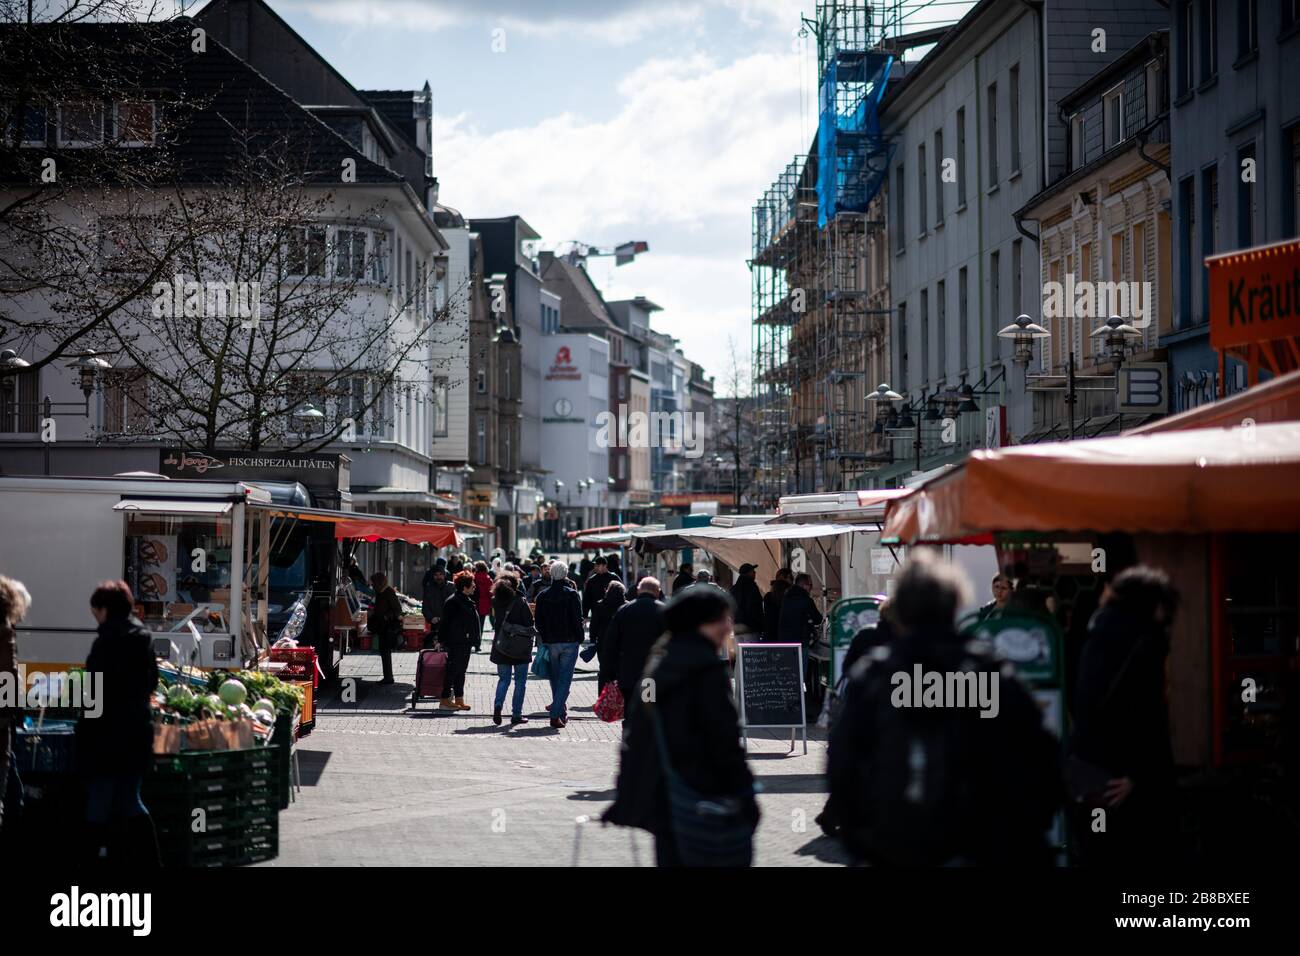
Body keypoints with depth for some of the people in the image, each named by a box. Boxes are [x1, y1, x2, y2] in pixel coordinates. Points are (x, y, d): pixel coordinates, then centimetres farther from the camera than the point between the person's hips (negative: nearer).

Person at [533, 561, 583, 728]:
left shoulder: (543, 595, 3)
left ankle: (562, 715, 22)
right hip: (569, 642, -3)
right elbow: (578, 619, -10)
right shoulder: (571, 594, -9)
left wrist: (544, 640, 13)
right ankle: (556, 715, -14)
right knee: (565, 679, -2)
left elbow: (539, 621, 6)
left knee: (555, 679, 16)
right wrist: (579, 639, 2)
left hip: (551, 643, 3)